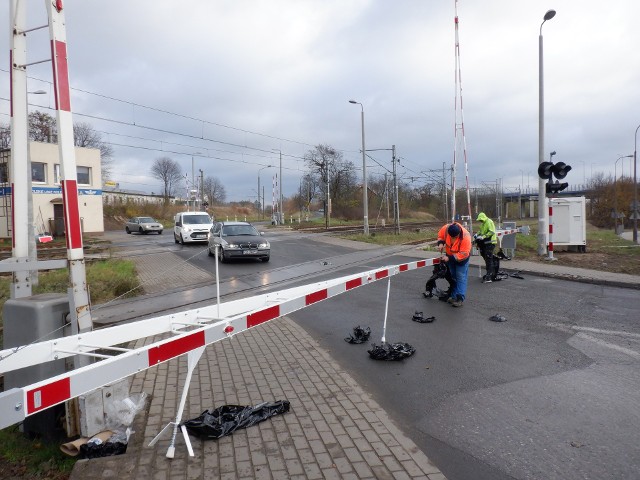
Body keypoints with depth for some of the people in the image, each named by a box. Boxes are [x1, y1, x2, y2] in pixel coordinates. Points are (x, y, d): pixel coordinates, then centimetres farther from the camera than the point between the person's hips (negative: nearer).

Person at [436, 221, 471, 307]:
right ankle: (453, 296, 24)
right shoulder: (446, 228, -27)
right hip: (450, 256, 6)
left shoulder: (465, 237, -38)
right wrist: (440, 243, -24)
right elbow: (440, 235, -3)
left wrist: (449, 258, -34)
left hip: (461, 258, -5)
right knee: (452, 276, 14)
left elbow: (463, 254, -34)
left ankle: (460, 298, -6)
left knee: (461, 277, -8)